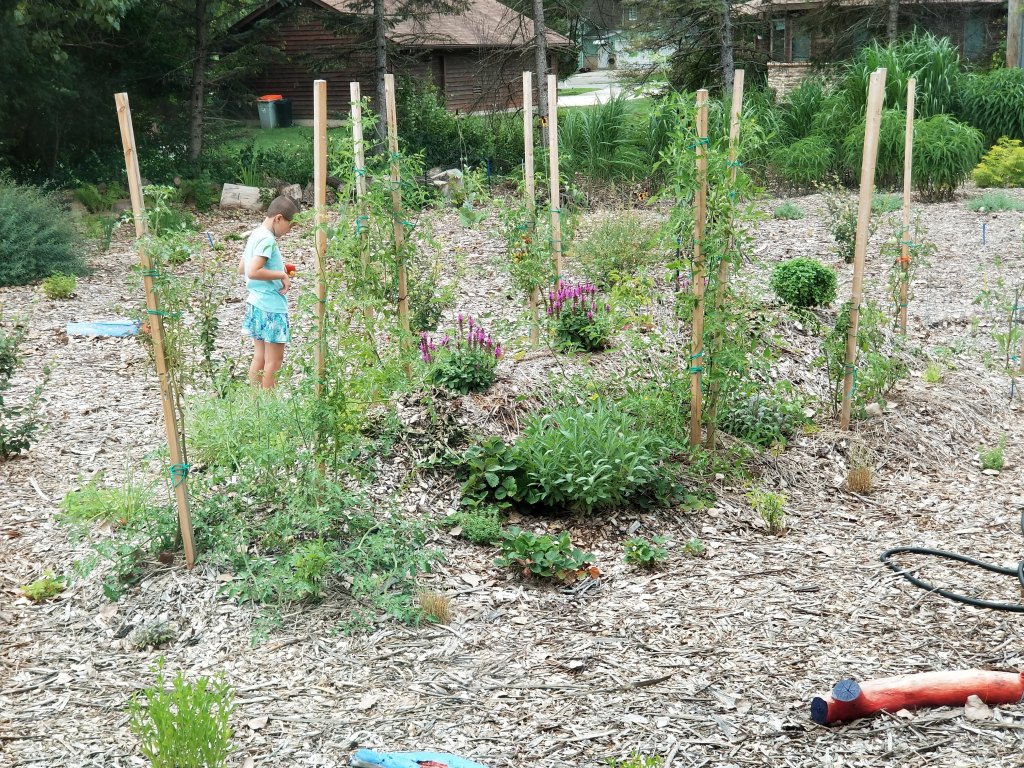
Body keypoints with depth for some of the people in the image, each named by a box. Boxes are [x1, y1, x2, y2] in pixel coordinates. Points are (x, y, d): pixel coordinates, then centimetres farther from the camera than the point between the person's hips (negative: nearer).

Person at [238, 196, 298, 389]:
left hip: (257, 305, 10)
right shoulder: (267, 238, -18)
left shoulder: (256, 234, 12)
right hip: (271, 307, -10)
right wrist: (282, 275, -16)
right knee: (274, 360, -1)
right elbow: (253, 272, -27)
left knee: (260, 357, 13)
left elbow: (242, 268, 19)